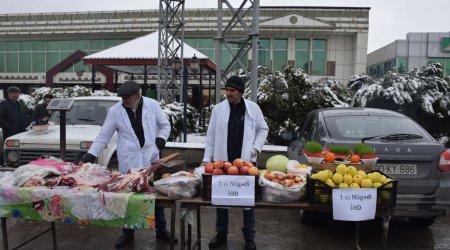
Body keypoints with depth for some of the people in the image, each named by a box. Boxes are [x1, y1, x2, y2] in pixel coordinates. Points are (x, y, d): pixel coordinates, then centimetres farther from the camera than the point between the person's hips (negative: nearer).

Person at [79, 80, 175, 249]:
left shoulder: (152, 105, -3)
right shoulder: (115, 111, -3)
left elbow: (165, 125, 8)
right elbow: (103, 135, 0)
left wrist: (162, 138, -10)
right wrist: (90, 155, -7)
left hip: (151, 159, 1)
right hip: (128, 162, 0)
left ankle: (161, 230, 28)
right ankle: (128, 233, 28)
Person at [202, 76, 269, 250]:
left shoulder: (253, 108, -1)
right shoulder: (218, 108, 0)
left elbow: (263, 129, 10)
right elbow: (211, 135, 3)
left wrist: (256, 147, -4)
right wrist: (207, 158, 0)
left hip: (245, 161, -1)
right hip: (222, 161, 1)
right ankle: (221, 233, 27)